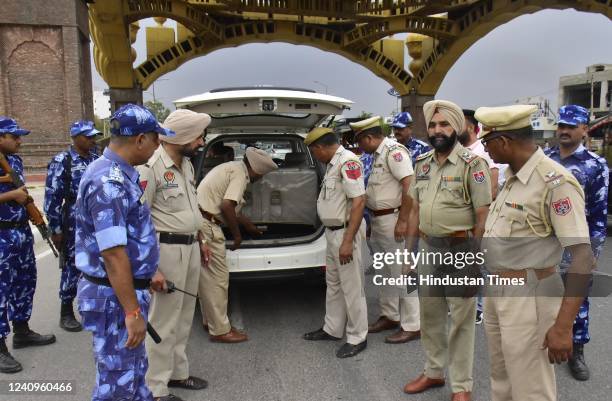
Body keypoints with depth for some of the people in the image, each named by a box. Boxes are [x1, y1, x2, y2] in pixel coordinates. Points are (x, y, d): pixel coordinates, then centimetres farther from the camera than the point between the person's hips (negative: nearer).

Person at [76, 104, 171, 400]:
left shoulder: (120, 175, 8)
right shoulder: (108, 182, -24)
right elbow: (113, 254, -27)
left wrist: (149, 273, 23)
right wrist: (132, 312, -23)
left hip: (128, 289, 10)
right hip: (114, 297, -10)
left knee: (135, 369, 23)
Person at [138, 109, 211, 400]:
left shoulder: (186, 164, 11)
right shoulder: (151, 167, -17)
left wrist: (200, 241, 22)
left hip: (190, 248, 9)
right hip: (167, 250, -9)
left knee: (183, 319, 18)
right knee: (163, 322, 2)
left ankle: (177, 373, 34)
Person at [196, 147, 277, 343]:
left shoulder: (233, 168, 20)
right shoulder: (240, 173, -11)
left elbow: (232, 208, 29)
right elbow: (227, 205, -23)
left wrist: (250, 226, 39)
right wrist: (237, 234, -9)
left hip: (200, 221, 10)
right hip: (207, 225, -10)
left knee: (208, 277, 17)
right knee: (217, 277, -2)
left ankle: (212, 321, 29)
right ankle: (220, 330, 7)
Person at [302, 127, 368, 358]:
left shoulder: (348, 161, -19)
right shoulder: (334, 162, 11)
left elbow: (359, 201, -24)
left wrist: (348, 241, -26)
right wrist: (335, 236, 18)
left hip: (346, 232, -10)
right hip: (333, 231, 10)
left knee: (351, 287, 2)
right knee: (333, 283, 19)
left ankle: (357, 338, 16)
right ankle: (333, 329, 34)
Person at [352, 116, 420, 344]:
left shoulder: (394, 151, -14)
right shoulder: (378, 154, 14)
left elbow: (410, 185, -22)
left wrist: (403, 221, -24)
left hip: (393, 220, -10)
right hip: (378, 220, 10)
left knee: (401, 273, -3)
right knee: (386, 272, 18)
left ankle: (411, 326, 8)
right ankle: (389, 316, 31)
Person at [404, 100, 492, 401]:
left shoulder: (472, 164, -11)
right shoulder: (422, 163, 8)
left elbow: (483, 216, -13)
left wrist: (475, 256, -15)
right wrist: (409, 249, 11)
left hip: (461, 248, -6)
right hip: (428, 247, 6)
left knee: (461, 319, 6)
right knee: (430, 314, 17)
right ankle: (433, 372, 36)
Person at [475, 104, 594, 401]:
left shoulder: (555, 182, -20)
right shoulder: (512, 176, 7)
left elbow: (583, 257, -24)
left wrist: (563, 326, -27)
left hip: (526, 295, -8)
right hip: (495, 290, 8)